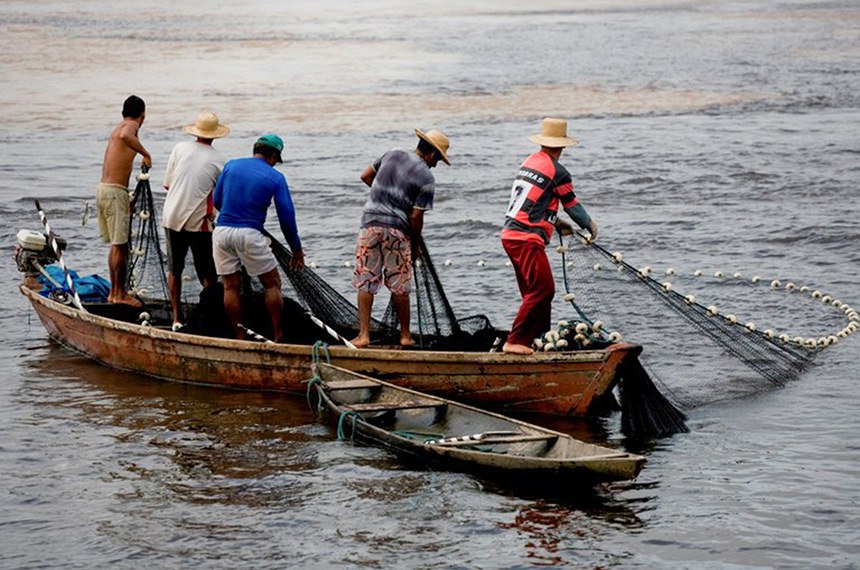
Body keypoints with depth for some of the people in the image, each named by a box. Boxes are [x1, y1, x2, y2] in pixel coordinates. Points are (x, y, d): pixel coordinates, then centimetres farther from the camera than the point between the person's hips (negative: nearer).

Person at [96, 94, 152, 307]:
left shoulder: (118, 128, 21)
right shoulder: (131, 125, -7)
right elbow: (125, 136, -34)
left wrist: (127, 201, 29)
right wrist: (146, 154, -23)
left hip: (103, 188, 9)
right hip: (115, 192, -9)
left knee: (117, 244, 16)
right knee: (120, 245, -4)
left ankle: (114, 291, 21)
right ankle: (120, 294, 1)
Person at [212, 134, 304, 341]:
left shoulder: (231, 166, 9)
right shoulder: (276, 178, 2)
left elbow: (217, 201, 14)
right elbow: (287, 217, 2)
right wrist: (297, 250, 11)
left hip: (221, 231, 4)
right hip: (250, 234, -3)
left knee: (231, 287, 11)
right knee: (272, 284, 9)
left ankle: (240, 337, 12)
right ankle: (277, 336, 9)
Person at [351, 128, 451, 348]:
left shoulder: (392, 155, 8)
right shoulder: (426, 178, -5)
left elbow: (366, 176, 17)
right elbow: (416, 216, -7)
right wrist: (415, 246, 6)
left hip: (371, 222, 3)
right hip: (397, 230, -3)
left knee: (365, 282, 4)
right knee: (399, 286, 9)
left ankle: (363, 334, -1)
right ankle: (405, 336, 18)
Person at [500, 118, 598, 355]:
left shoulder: (529, 162, 14)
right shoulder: (558, 172, -10)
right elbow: (573, 206, 1)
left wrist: (556, 222, 32)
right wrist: (591, 226, 19)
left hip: (510, 235, 9)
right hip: (527, 240, -9)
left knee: (535, 291, 15)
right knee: (542, 289, -10)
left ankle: (541, 339, 21)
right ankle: (515, 341, -12)